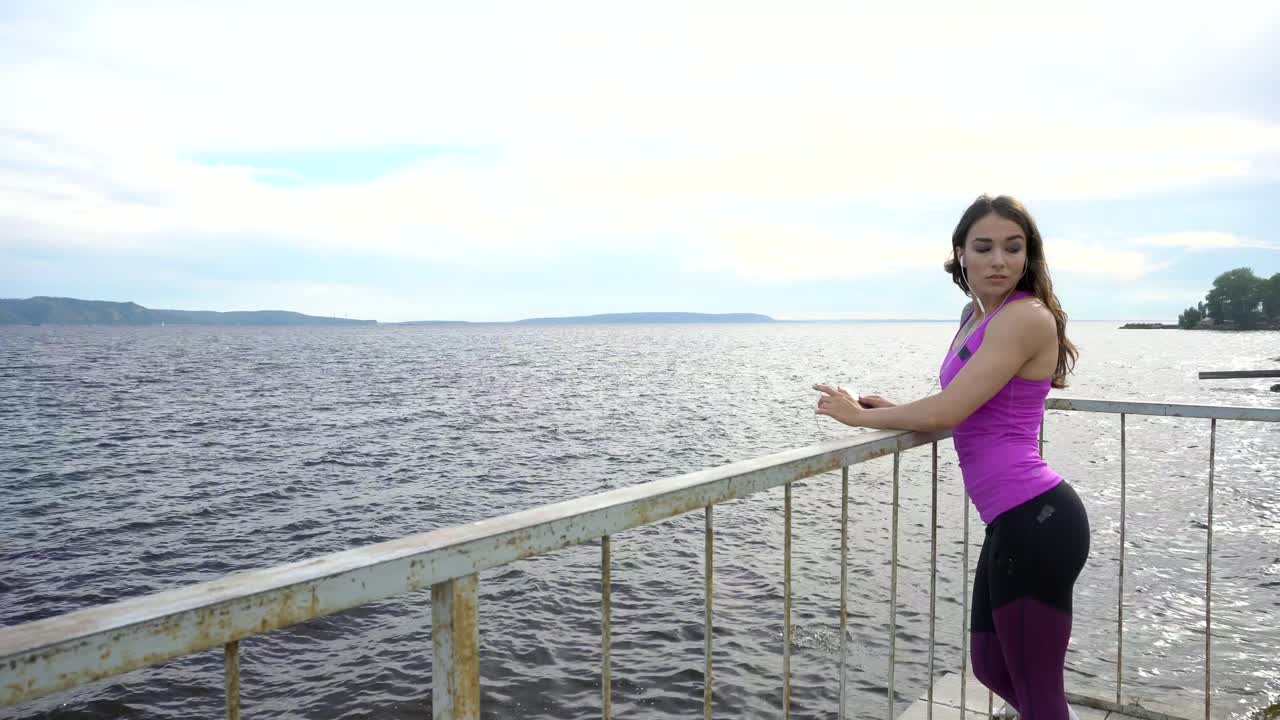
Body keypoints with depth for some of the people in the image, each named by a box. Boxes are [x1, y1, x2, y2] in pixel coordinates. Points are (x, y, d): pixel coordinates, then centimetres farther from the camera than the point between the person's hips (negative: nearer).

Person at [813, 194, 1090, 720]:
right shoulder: (978, 313, 14)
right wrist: (891, 409, 11)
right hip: (1015, 520, 10)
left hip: (1035, 520, -9)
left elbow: (946, 412, -19)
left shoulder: (1025, 316, -15)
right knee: (991, 666, 22)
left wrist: (859, 415, -5)